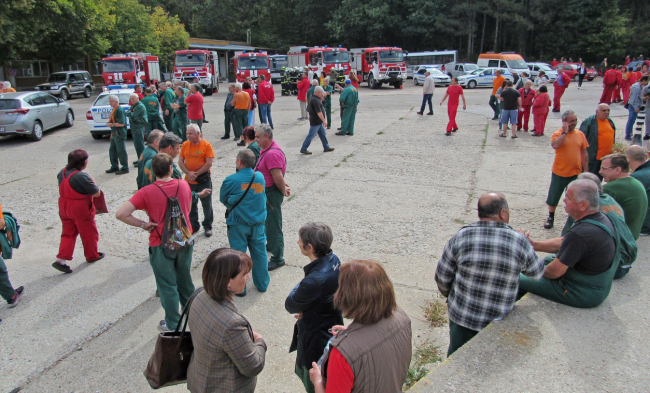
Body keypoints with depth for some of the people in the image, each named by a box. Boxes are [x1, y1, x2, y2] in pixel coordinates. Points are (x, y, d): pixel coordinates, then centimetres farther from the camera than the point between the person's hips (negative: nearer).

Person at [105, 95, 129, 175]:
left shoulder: (120, 110, -15)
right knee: (112, 150, 16)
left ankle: (125, 168, 2)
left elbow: (122, 123, -22)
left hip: (120, 134, -11)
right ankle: (114, 167, 26)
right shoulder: (114, 110, 16)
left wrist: (112, 124, -13)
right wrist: (108, 123, 6)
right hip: (114, 134, 11)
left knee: (121, 151, -5)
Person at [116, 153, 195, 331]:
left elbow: (121, 214, -23)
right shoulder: (184, 185, -5)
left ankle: (173, 325, 24)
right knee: (184, 279, 25)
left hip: (161, 245, -4)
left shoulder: (146, 192, -17)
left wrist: (143, 224, -12)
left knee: (167, 286, 11)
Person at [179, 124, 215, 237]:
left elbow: (209, 163, -14)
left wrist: (196, 174, -16)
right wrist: (189, 173, -15)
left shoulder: (206, 145, -10)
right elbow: (180, 161, 1)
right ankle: (194, 225, 29)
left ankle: (208, 226, 23)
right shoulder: (185, 145, 2)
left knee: (207, 204, 8)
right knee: (191, 204, 13)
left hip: (204, 180, -4)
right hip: (189, 181, 4)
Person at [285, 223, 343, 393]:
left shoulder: (315, 280, -37)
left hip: (316, 339, -8)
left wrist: (297, 288, -4)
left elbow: (290, 306, -19)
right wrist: (305, 309, -13)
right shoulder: (333, 259, -10)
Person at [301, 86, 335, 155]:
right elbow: (319, 112, -25)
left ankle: (326, 147, 25)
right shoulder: (315, 100, -22)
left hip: (318, 122, 10)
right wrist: (324, 120, -21)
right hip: (315, 122, -10)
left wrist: (321, 100, 8)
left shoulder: (312, 98, 10)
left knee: (323, 134, 15)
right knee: (310, 136, -1)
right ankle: (303, 149, 7)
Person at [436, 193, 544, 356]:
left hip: (462, 316, 0)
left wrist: (450, 295, 14)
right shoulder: (520, 242, -15)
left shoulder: (460, 238, -14)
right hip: (499, 320, 0)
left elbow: (442, 277, -7)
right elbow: (537, 272, 5)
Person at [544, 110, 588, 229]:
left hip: (575, 173, 3)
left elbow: (584, 153, 10)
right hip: (559, 173, -3)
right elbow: (555, 145, -29)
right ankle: (550, 218, 27)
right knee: (553, 197, 9)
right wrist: (565, 132, -22)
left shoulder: (580, 134, 4)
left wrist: (585, 170, 8)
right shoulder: (558, 134, -7)